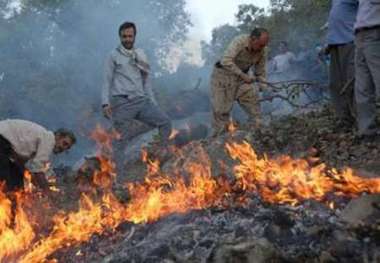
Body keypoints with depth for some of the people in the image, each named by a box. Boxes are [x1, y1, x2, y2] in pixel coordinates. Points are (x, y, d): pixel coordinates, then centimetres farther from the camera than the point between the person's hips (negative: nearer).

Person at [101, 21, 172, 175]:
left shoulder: (141, 56, 18)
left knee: (165, 122, -7)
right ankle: (119, 176, 2)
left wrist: (153, 102, 12)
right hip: (122, 103, -4)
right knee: (121, 141, -4)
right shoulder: (114, 56, 5)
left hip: (141, 101, 5)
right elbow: (107, 81, 0)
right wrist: (105, 103, -13)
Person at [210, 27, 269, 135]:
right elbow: (225, 61, -37)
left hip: (242, 76, 5)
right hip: (224, 74, -4)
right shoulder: (239, 41, -27)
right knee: (221, 110, -3)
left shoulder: (262, 52, -10)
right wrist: (243, 75, -37)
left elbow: (260, 72, 2)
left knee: (253, 102, -10)